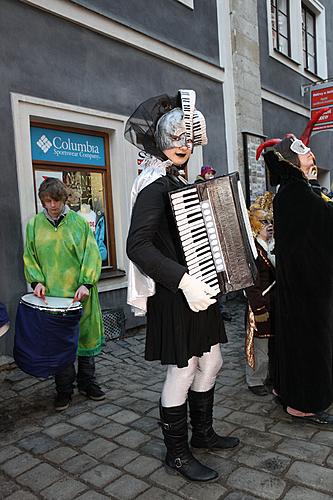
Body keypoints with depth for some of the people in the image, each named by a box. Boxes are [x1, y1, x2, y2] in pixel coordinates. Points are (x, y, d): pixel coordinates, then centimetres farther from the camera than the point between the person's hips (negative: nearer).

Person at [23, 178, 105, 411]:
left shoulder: (78, 221, 1)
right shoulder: (34, 224, 6)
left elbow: (92, 254, -3)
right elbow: (30, 257, 10)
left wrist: (86, 283, -14)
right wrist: (37, 280, -5)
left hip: (80, 294, 0)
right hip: (52, 295, 1)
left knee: (85, 337, 10)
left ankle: (87, 382, 28)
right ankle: (64, 389, 20)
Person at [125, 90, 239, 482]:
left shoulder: (178, 182, 13)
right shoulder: (154, 185, -16)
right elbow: (138, 246, -29)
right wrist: (183, 280, -36)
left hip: (196, 288, 9)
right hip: (175, 295, -9)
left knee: (211, 361, 18)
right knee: (183, 371, 3)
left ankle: (203, 433, 38)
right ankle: (177, 454, 23)